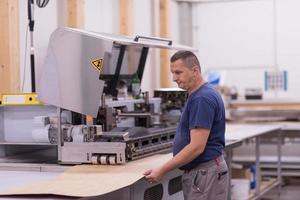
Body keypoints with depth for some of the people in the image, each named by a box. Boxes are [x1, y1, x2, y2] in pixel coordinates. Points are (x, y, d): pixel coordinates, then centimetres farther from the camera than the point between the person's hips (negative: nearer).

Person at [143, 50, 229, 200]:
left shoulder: (202, 98, -20)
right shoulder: (197, 96, 13)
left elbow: (197, 147, -24)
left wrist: (162, 171, -21)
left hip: (205, 175, -10)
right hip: (199, 173, 10)